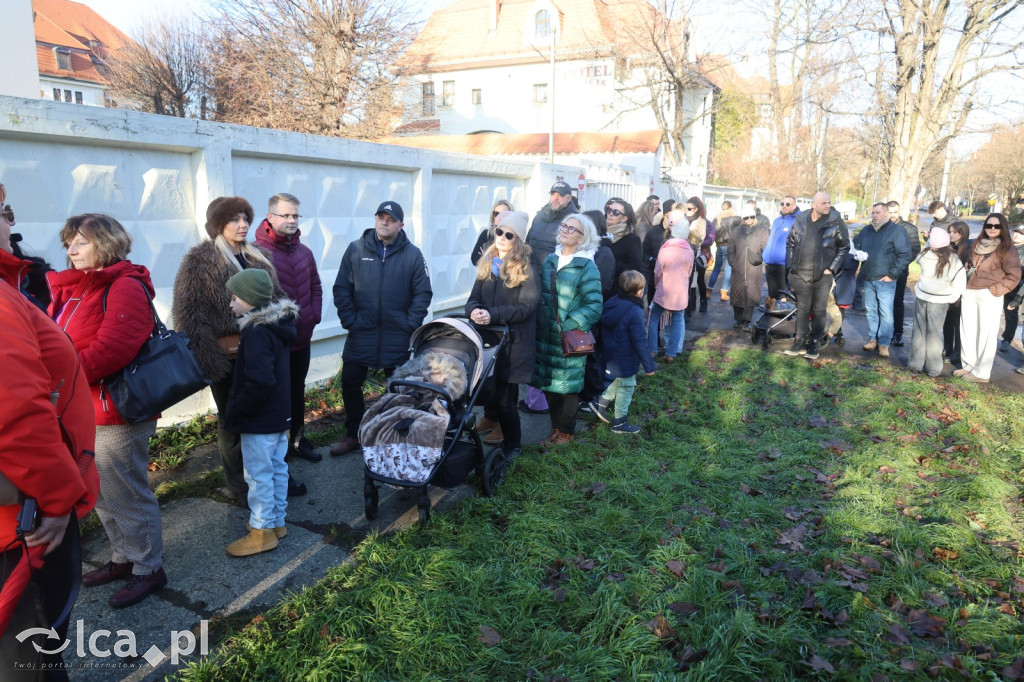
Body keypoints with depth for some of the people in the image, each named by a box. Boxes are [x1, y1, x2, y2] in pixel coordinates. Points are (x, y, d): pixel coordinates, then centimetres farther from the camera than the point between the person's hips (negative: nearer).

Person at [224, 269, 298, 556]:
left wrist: (235, 410, -17)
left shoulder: (257, 333, -23)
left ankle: (262, 532, 15)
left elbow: (260, 382, -31)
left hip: (259, 421, -10)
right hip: (279, 415, 10)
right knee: (277, 468, 18)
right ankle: (276, 521, 31)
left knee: (259, 475, 3)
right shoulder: (277, 325, 6)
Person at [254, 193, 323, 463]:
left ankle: (297, 438, 35)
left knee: (298, 390, 19)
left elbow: (315, 286, 17)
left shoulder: (304, 252, 7)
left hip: (302, 338, 6)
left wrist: (315, 314, 5)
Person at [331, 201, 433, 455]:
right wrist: (349, 320, -7)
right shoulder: (355, 249, -1)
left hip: (398, 338, -1)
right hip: (361, 334, 1)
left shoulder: (413, 255, -3)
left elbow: (423, 293, -3)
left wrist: (410, 324, -9)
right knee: (350, 384, 8)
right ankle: (353, 435, 25)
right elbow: (341, 289, 1)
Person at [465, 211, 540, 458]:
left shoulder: (526, 269, -5)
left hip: (513, 342, -5)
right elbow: (474, 297, 11)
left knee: (504, 397, -5)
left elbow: (527, 306, -14)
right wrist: (474, 310, -13)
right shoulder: (487, 264, 12)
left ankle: (513, 444, 13)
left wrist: (493, 314, -23)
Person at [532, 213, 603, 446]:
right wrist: (540, 320, 5)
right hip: (546, 335, 6)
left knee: (567, 385, 6)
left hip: (570, 339, -5)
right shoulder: (550, 261, 9)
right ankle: (556, 426, 30)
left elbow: (593, 305, -14)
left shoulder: (587, 267, -9)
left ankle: (566, 431, 24)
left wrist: (567, 325, -18)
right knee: (548, 384, 13)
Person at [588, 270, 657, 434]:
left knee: (617, 382, 28)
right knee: (626, 387, 9)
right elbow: (640, 342, -22)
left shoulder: (611, 302, -2)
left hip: (610, 356, 8)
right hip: (626, 360, -8)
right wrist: (649, 365, -13)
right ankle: (619, 422, 20)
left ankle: (601, 403, 28)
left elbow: (604, 333, 10)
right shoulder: (635, 312, -25)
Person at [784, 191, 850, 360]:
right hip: (801, 275, 3)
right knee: (802, 309, 10)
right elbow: (790, 243, 11)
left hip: (823, 276, -2)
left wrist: (832, 268, -6)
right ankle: (800, 342, 18)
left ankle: (814, 344, 13)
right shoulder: (801, 220, 2)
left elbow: (844, 247, 0)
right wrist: (790, 266, 6)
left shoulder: (836, 221, -6)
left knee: (819, 310, 4)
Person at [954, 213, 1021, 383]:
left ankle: (981, 373, 6)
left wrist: (996, 289, -14)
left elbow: (1014, 276, -9)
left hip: (989, 296, -6)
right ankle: (969, 365, 22)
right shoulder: (977, 244, 11)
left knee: (986, 334, 0)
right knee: (967, 331, 11)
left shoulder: (1006, 249, -6)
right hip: (969, 293, 6)